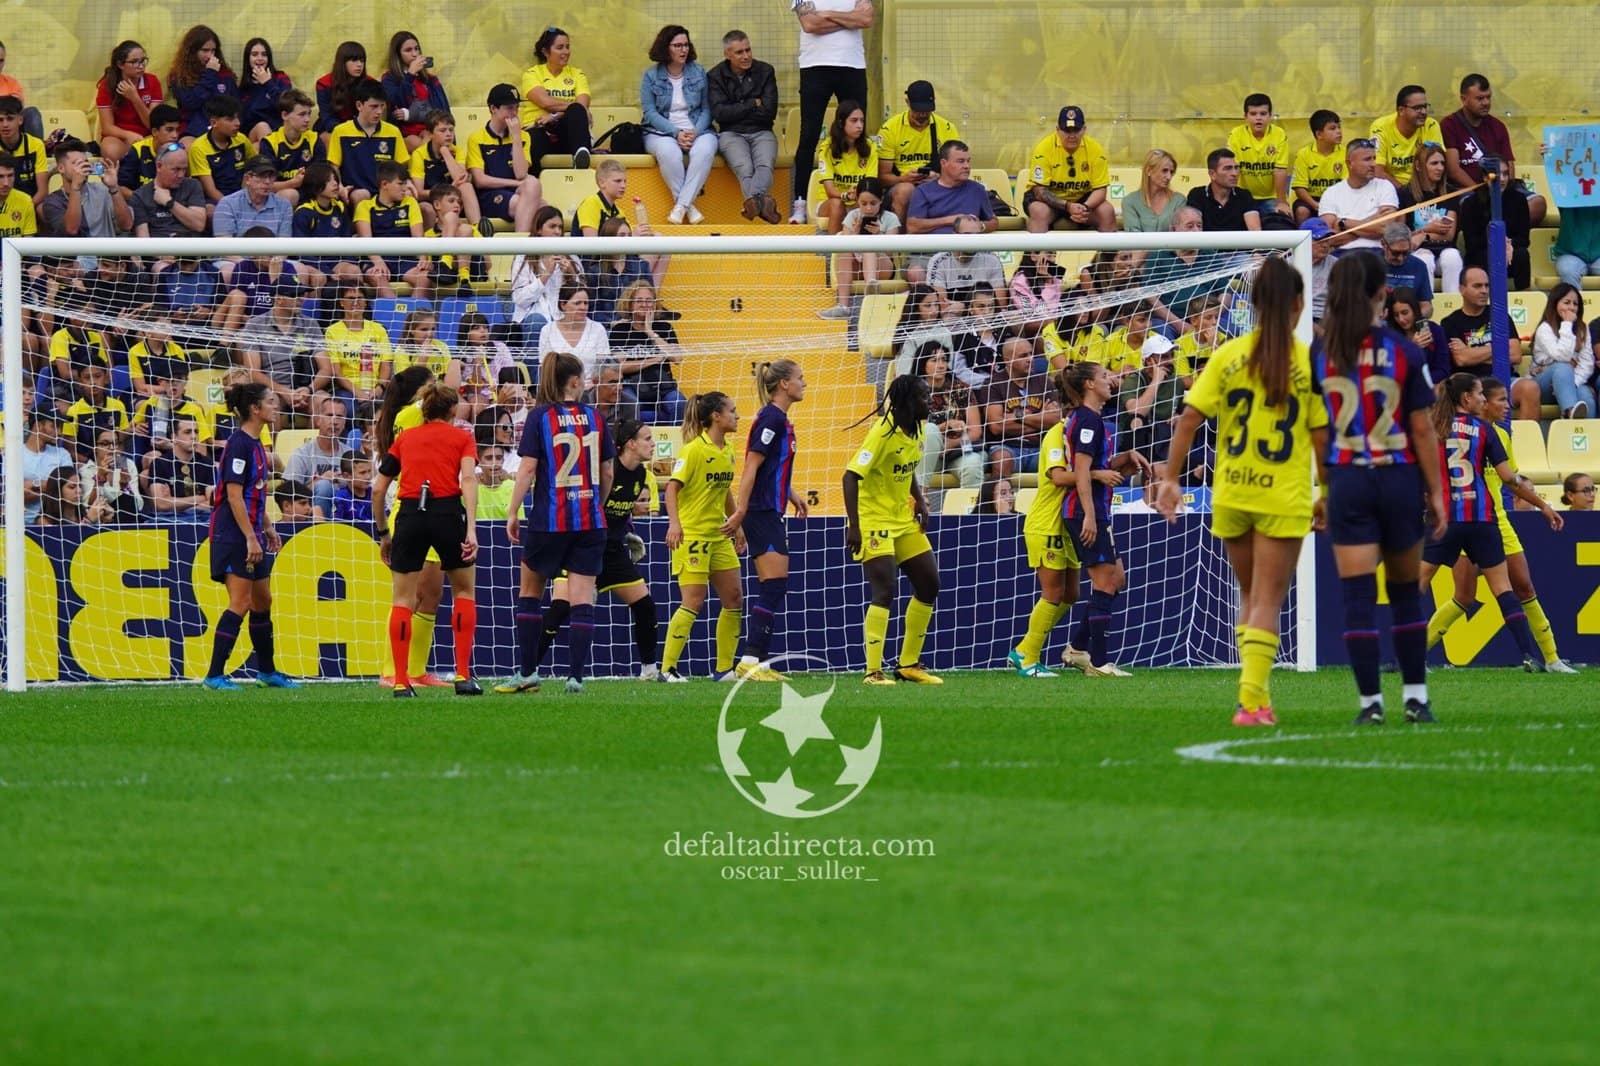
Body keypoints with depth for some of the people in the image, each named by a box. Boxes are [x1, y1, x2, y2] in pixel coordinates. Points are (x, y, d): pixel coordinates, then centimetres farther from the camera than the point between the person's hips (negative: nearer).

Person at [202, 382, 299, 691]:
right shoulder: (239, 443, -15)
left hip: (251, 534, 10)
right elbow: (234, 495, -20)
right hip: (234, 535, -10)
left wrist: (268, 528, 21)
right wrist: (251, 538, -22)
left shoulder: (255, 444, 14)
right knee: (240, 604, -11)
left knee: (263, 602, 15)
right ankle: (214, 675, -10)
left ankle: (267, 671, 26)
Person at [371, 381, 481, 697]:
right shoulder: (461, 437, 11)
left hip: (409, 515, 2)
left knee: (403, 599, 7)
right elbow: (468, 478, -6)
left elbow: (378, 490, 15)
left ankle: (401, 682, -1)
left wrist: (383, 533, 24)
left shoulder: (404, 438, 19)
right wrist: (471, 528, -14)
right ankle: (463, 676, 7)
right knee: (464, 591, 15)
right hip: (447, 511, -1)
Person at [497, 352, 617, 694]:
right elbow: (607, 473, 9)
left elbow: (527, 469, -9)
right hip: (590, 522, 2)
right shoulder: (594, 418, 4)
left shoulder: (540, 417, -5)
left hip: (549, 521, -2)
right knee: (582, 599, 0)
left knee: (530, 592, 14)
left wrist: (513, 513, -3)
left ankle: (527, 673, 13)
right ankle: (575, 675, -7)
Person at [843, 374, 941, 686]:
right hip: (873, 519, -9)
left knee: (928, 584, 9)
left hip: (903, 519, 9)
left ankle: (909, 664, 19)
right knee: (885, 590, -18)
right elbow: (851, 476, -25)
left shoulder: (917, 429, 4)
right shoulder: (884, 432, -22)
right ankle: (873, 671, -16)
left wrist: (920, 502, 6)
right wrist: (853, 526, -30)